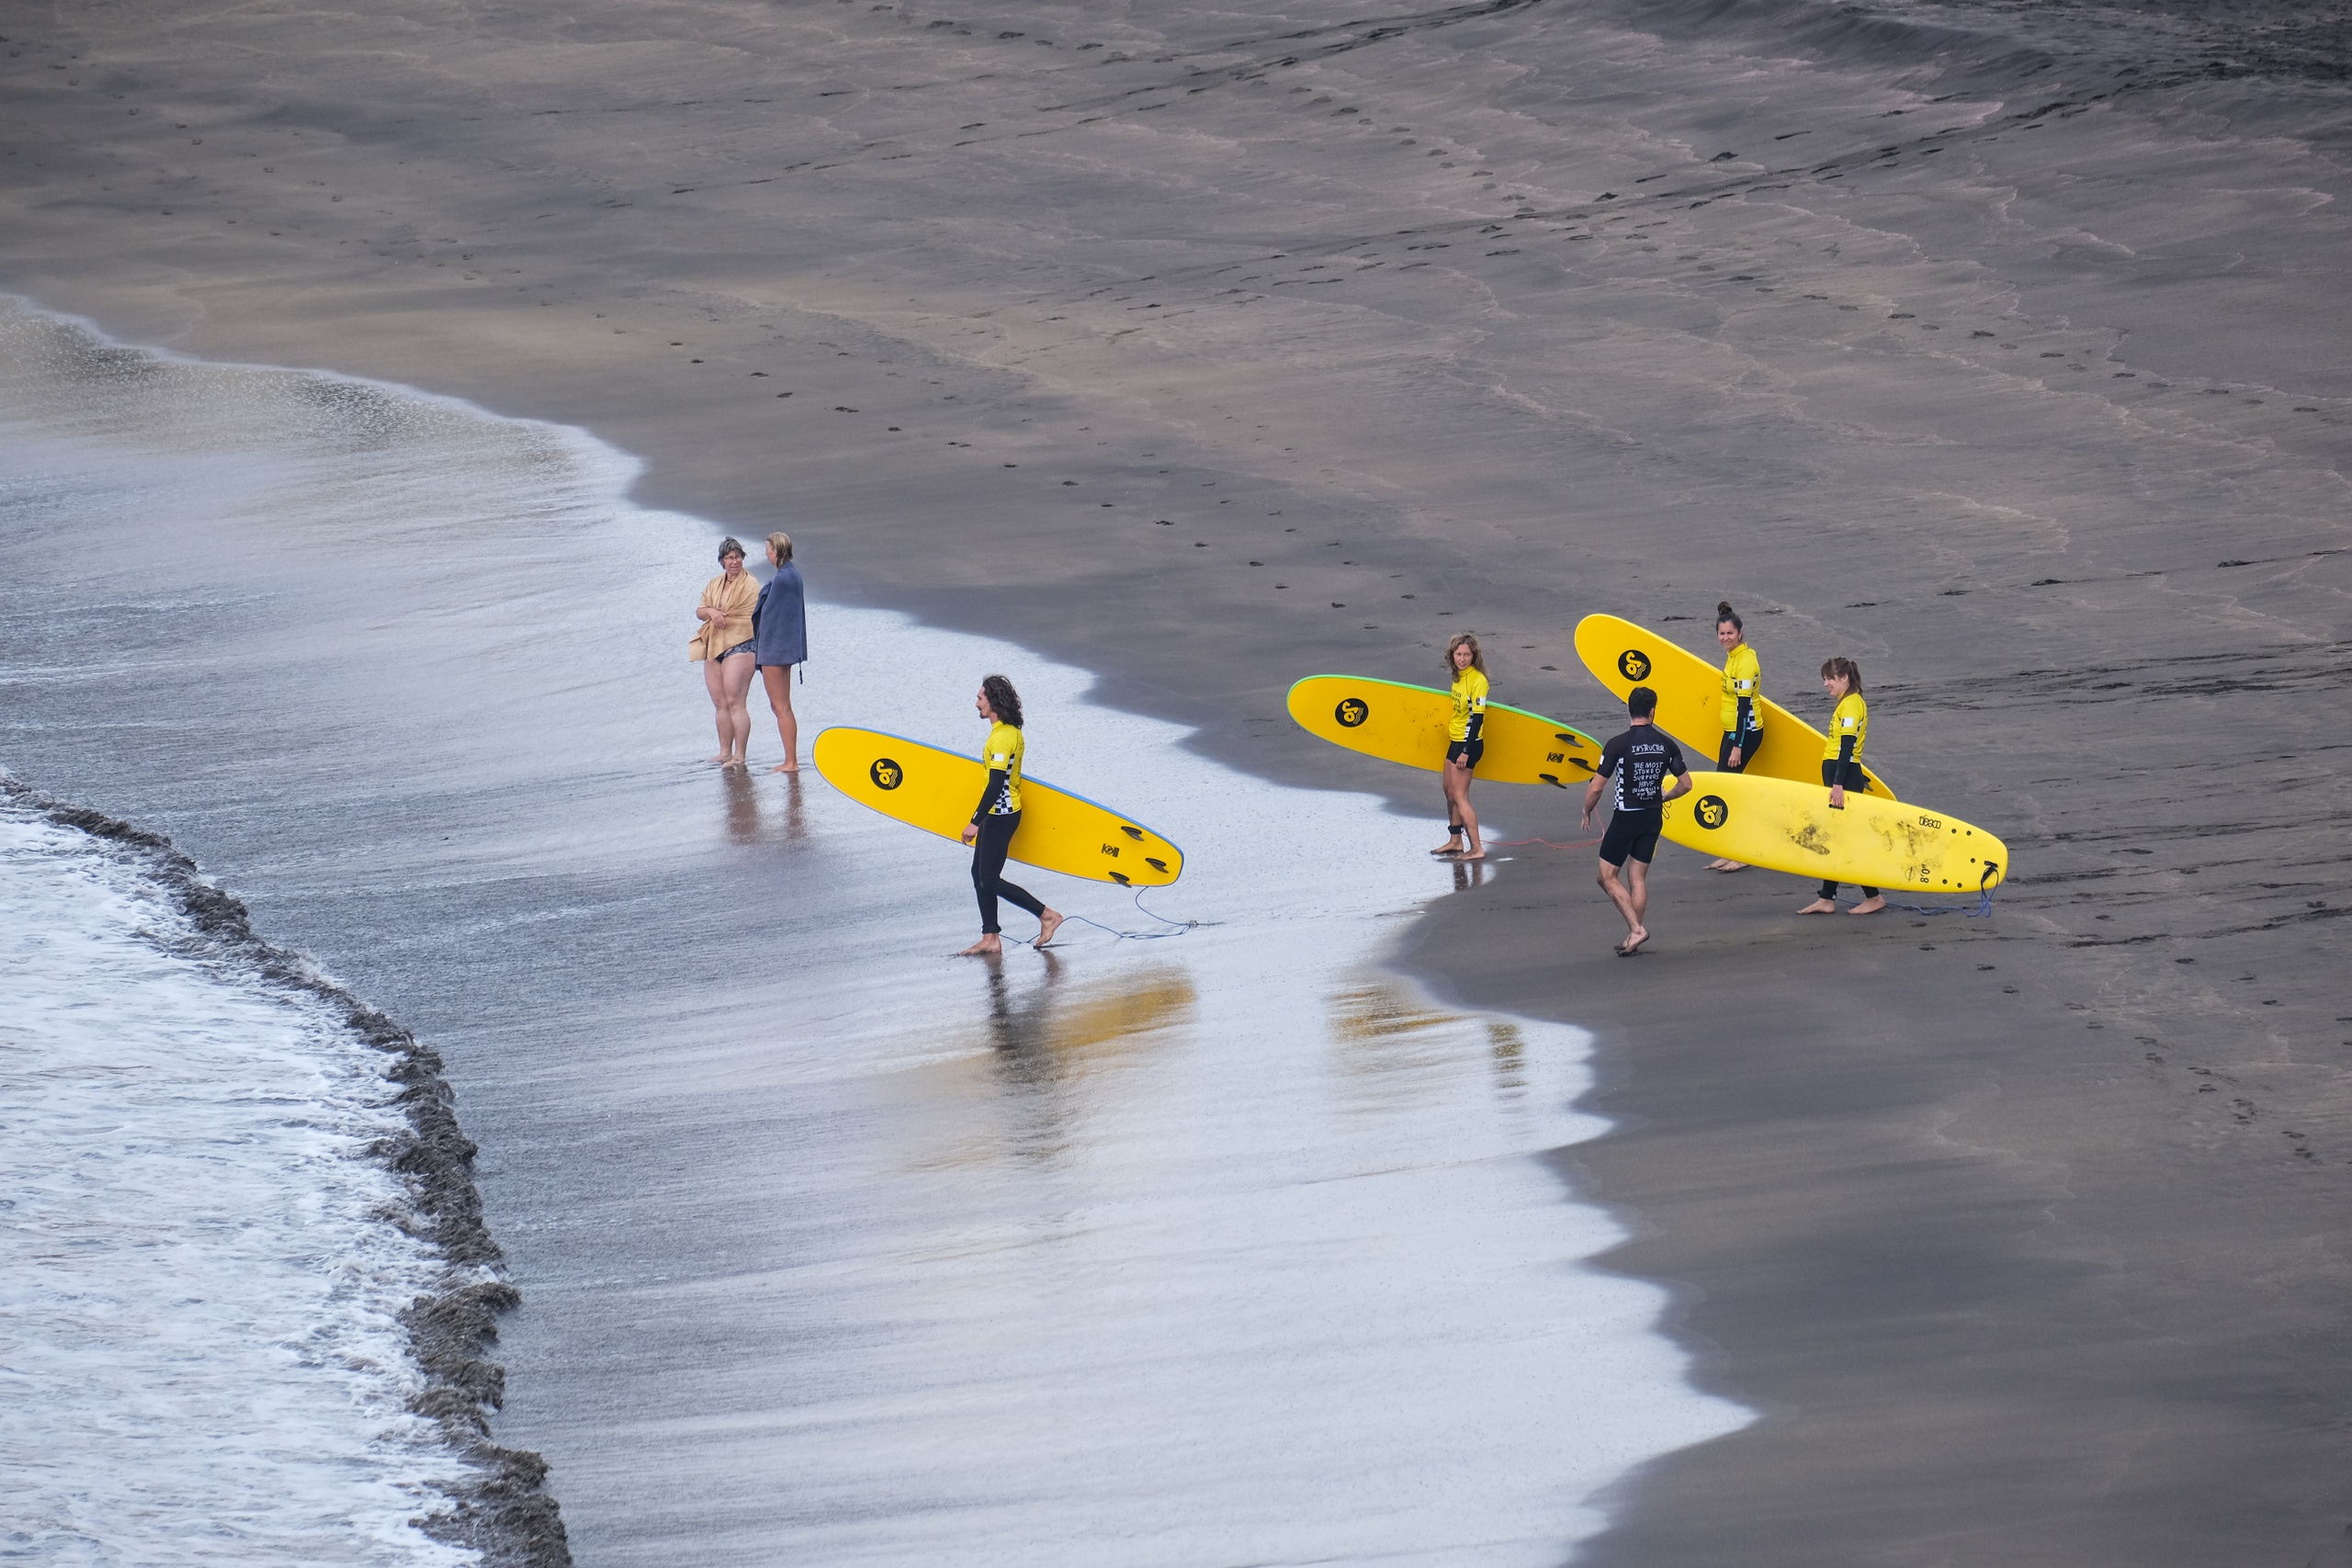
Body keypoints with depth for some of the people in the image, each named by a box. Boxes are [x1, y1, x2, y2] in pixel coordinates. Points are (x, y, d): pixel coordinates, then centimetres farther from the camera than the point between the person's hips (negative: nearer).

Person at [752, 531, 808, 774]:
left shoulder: (782, 579, -18)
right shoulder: (793, 575, 12)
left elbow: (770, 614, -14)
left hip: (775, 648, -10)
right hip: (785, 649, 10)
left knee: (781, 707, -6)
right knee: (781, 706, 14)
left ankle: (791, 761, -4)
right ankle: (791, 760, 15)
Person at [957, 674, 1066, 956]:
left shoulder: (1002, 737, -21)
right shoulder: (1011, 731, 10)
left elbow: (996, 784, -26)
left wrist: (975, 822, -24)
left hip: (1000, 815, -10)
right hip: (999, 814, 10)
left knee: (990, 880, -5)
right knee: (979, 874, 12)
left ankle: (1047, 915, 0)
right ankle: (990, 939, 13)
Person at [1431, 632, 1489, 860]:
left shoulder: (1477, 680, -20)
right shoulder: (1459, 676, 6)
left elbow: (1478, 717, -21)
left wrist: (1466, 751, -22)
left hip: (1468, 744, -9)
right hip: (1455, 741, 9)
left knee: (1459, 796, -7)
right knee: (1449, 790, 19)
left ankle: (1477, 848, -4)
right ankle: (1455, 841, 32)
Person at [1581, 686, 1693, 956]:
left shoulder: (1618, 745, -15)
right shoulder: (1666, 745, -2)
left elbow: (1595, 789, -13)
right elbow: (1686, 784, 6)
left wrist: (1587, 812, 6)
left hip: (1625, 819, -5)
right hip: (1653, 818, 5)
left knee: (1608, 876, 6)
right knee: (1638, 877, 14)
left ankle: (1636, 928, -6)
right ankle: (1633, 938, 15)